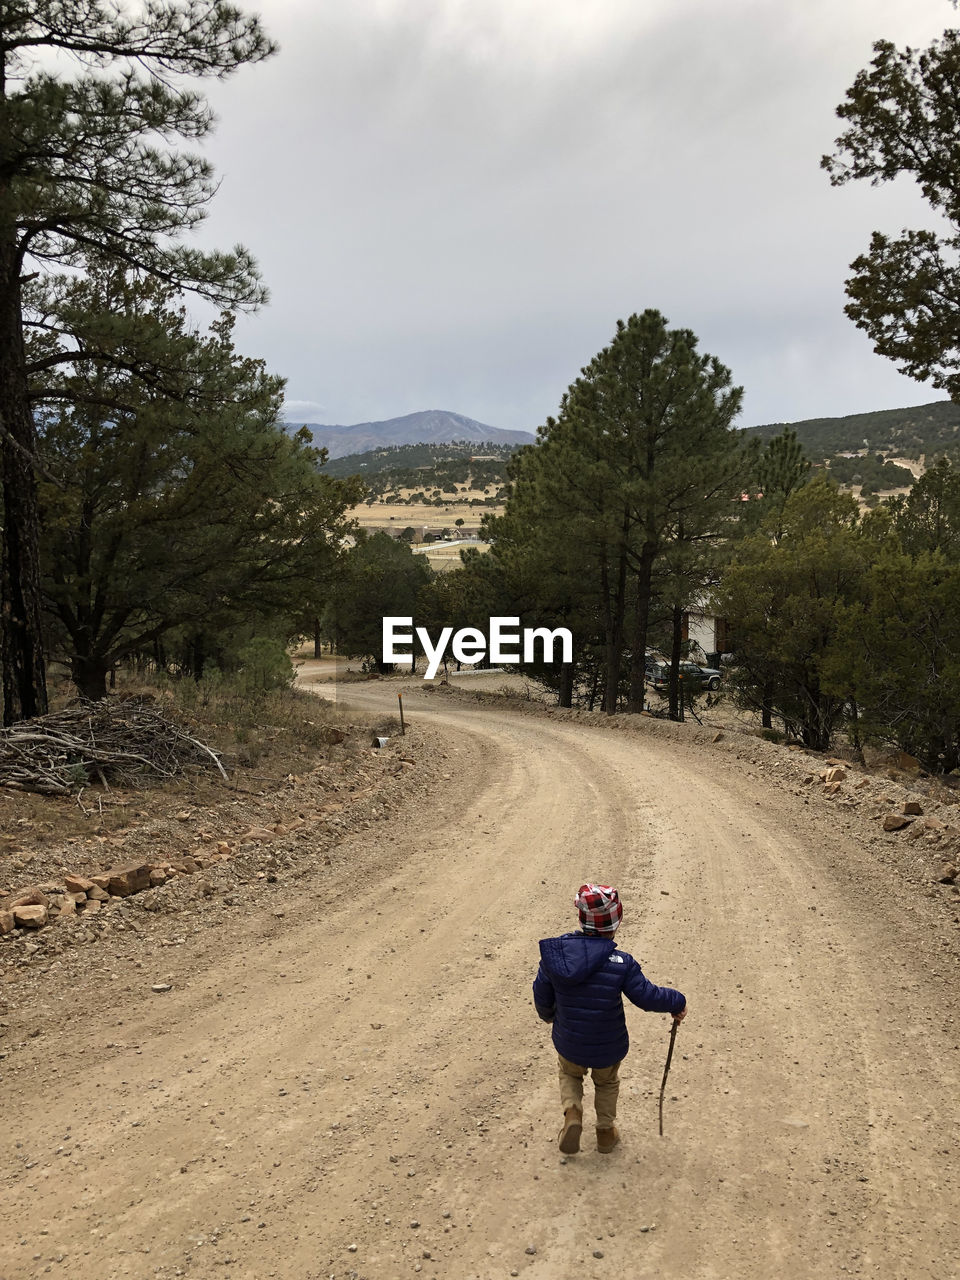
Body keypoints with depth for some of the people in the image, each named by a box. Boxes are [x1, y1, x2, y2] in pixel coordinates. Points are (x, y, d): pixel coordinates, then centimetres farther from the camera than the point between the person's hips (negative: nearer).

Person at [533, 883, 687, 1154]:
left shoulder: (555, 953, -19)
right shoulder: (621, 964, -28)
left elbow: (542, 994, -5)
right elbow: (648, 997, -19)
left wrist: (548, 1015, 18)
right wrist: (677, 1002, 2)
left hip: (568, 1043, 1)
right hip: (608, 1047, -1)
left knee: (570, 1074, 33)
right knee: (607, 1083, 31)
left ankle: (572, 1113, 11)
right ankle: (605, 1133, 45)